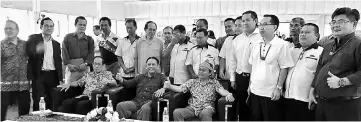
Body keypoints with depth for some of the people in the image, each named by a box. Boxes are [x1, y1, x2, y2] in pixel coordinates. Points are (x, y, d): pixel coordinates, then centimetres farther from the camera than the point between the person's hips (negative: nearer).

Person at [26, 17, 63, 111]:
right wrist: (37, 50, -32)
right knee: (36, 100, -2)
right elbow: (28, 52, -10)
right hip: (38, 75, -3)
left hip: (52, 75, 3)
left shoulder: (56, 44, 15)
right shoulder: (33, 39, 5)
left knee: (51, 101, 4)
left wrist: (60, 79, 8)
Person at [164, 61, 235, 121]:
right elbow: (180, 89, 9)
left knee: (205, 113, -38)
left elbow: (221, 90, -6)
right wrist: (169, 86, -10)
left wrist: (228, 94, -30)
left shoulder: (214, 83, 12)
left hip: (206, 108, -2)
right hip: (192, 107, 2)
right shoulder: (192, 82, 18)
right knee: (176, 112, -25)